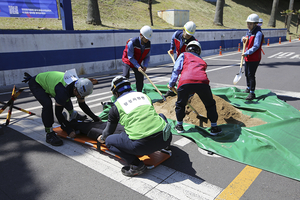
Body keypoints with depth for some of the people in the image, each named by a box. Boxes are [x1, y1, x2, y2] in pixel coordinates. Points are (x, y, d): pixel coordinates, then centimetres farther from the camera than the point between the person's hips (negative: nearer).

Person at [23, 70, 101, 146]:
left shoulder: (79, 86, -18)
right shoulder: (63, 91, -41)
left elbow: (82, 105, -2)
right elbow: (58, 112, -32)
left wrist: (94, 117, -8)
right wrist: (69, 130, -28)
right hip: (36, 84, -8)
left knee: (66, 100, 19)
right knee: (47, 104, -30)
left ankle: (72, 114, 50)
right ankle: (49, 134, -18)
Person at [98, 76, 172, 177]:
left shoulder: (116, 106, 11)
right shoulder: (144, 95, 22)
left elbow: (108, 131, 23)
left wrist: (102, 139, 48)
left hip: (142, 144, -5)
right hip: (166, 138, 6)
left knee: (109, 141, 15)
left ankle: (136, 165, 2)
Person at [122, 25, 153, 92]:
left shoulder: (148, 44, -15)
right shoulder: (132, 42, -30)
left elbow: (147, 56, -4)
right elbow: (130, 57, -26)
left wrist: (145, 65, -22)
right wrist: (138, 66, -34)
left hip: (138, 63, 5)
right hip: (128, 61, -4)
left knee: (140, 78, 0)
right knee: (125, 76, -18)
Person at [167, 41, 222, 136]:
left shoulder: (184, 55, 26)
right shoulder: (202, 61, 37)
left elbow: (176, 70, 14)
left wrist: (171, 84, 22)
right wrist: (190, 94, 48)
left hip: (185, 82, -2)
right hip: (202, 82, 2)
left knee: (180, 104, 23)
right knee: (210, 104, 25)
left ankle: (179, 126, 34)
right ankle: (214, 128, 31)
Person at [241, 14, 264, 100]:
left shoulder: (258, 33, -17)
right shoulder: (249, 31, 10)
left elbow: (256, 46, -24)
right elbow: (246, 40, 23)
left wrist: (246, 53, -24)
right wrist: (243, 38, 0)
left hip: (254, 58, -9)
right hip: (247, 57, 9)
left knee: (251, 75, -8)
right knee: (247, 73, 19)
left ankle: (252, 93, 1)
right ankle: (248, 88, 39)